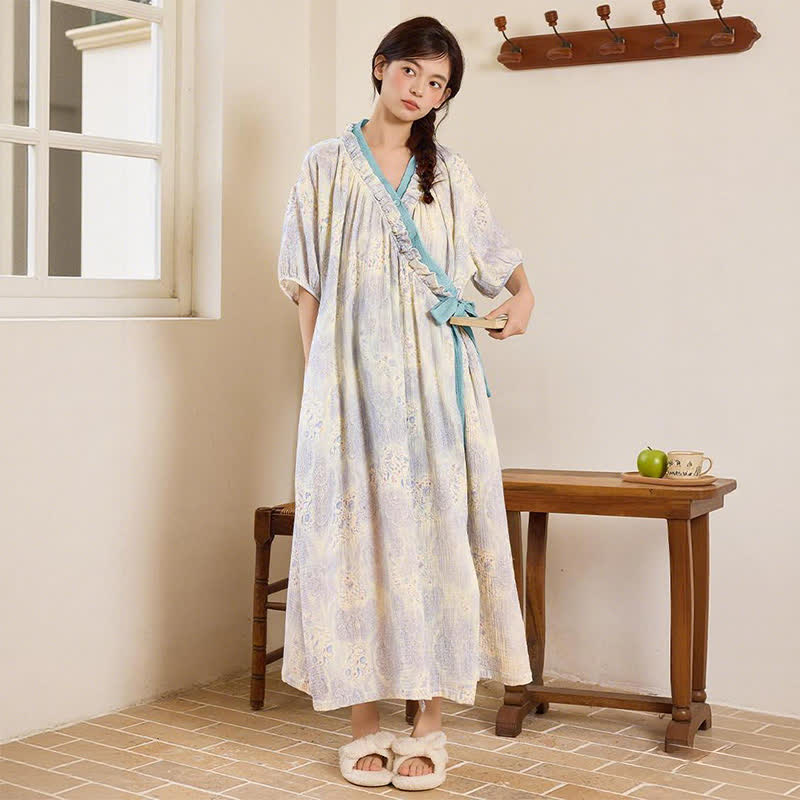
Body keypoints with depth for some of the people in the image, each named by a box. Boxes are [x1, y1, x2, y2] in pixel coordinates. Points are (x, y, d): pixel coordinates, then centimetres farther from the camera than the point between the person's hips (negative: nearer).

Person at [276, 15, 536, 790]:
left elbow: (498, 252, 23)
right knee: (355, 536, -2)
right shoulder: (328, 164, 7)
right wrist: (320, 376, -3)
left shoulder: (449, 172, 13)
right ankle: (364, 723, 7)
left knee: (436, 533, -2)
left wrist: (522, 293, 2)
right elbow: (306, 284, 5)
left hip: (437, 379, 2)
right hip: (352, 382, -1)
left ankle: (429, 722, 7)